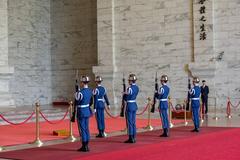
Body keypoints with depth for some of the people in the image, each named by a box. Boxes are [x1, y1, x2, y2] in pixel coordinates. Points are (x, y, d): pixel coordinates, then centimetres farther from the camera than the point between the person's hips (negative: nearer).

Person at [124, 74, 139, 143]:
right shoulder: (137, 87, 8)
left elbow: (126, 99, -14)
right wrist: (127, 94, 9)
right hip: (134, 105, 8)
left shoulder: (130, 88, -17)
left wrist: (125, 94, 2)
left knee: (129, 122, -3)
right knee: (133, 122, 12)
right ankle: (133, 138, 15)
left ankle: (131, 138, -1)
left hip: (130, 106, -8)